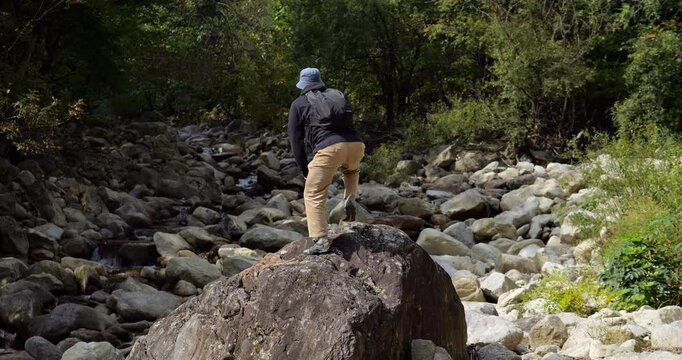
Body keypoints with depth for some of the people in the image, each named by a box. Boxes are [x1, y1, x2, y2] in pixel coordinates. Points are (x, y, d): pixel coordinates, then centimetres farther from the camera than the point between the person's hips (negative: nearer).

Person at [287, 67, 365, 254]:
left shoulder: (299, 104, 18)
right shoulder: (338, 95, 29)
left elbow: (295, 140, 16)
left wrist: (305, 170, 24)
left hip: (328, 148, -4)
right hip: (355, 144, 4)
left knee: (314, 195, 6)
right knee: (352, 169, 38)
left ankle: (320, 240, -6)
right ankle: (350, 201, 15)